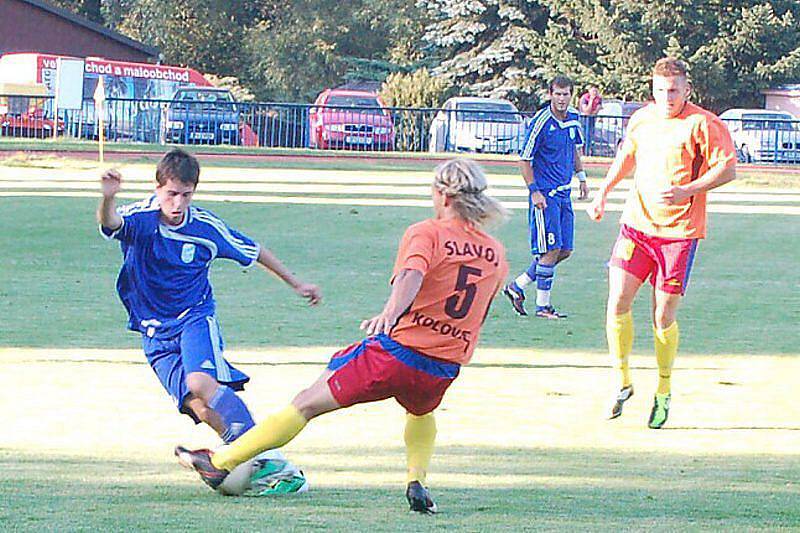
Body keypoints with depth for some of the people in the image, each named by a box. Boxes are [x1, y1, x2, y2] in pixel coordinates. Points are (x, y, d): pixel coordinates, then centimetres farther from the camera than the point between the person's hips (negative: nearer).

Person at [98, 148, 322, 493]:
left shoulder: (206, 227, -6)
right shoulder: (141, 219, -10)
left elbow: (253, 252, 11)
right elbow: (110, 223, -34)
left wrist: (295, 284, 20)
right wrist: (108, 199, -58)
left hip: (196, 318, -1)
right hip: (155, 332, 1)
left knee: (200, 382, -31)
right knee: (199, 408, -18)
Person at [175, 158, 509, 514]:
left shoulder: (427, 233, -3)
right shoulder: (497, 256, 11)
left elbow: (412, 274, -25)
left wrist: (390, 312, -45)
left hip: (395, 351, -4)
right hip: (445, 370, 4)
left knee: (307, 405, 7)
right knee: (421, 411, 40)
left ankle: (222, 462, 12)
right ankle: (417, 482, 19)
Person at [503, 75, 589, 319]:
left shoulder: (573, 118, 8)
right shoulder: (540, 122, -14)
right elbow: (524, 160, -12)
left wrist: (581, 177, 22)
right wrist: (534, 190, -17)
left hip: (564, 193, 8)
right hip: (545, 195, -8)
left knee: (564, 251, 8)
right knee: (551, 250, -9)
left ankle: (518, 286, 20)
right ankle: (543, 306, 0)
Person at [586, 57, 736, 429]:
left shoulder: (704, 125, -7)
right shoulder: (642, 119, 10)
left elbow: (728, 169, -9)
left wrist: (687, 190, -21)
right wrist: (603, 193, 18)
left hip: (679, 232, -4)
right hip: (636, 224, 4)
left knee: (663, 317, -1)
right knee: (617, 302, -9)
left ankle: (664, 391, 19)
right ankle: (623, 382, 6)